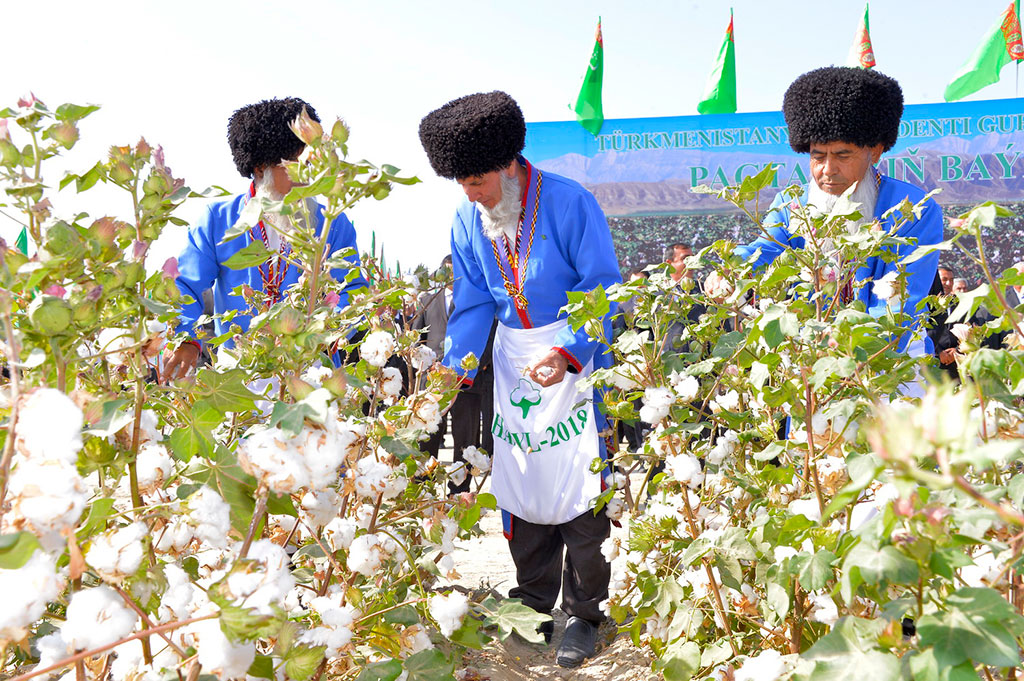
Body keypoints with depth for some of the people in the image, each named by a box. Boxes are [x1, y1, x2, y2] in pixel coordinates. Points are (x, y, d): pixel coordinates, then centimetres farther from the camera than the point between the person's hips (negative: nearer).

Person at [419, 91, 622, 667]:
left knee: (582, 491, -2)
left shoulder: (569, 203, -15)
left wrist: (568, 353, -26)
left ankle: (585, 614, 17)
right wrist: (454, 371, -8)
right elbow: (473, 305, 4)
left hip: (577, 356, -5)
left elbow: (605, 293, -13)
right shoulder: (468, 220, 1)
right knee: (519, 489, 10)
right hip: (513, 361, 5)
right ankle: (534, 605, 29)